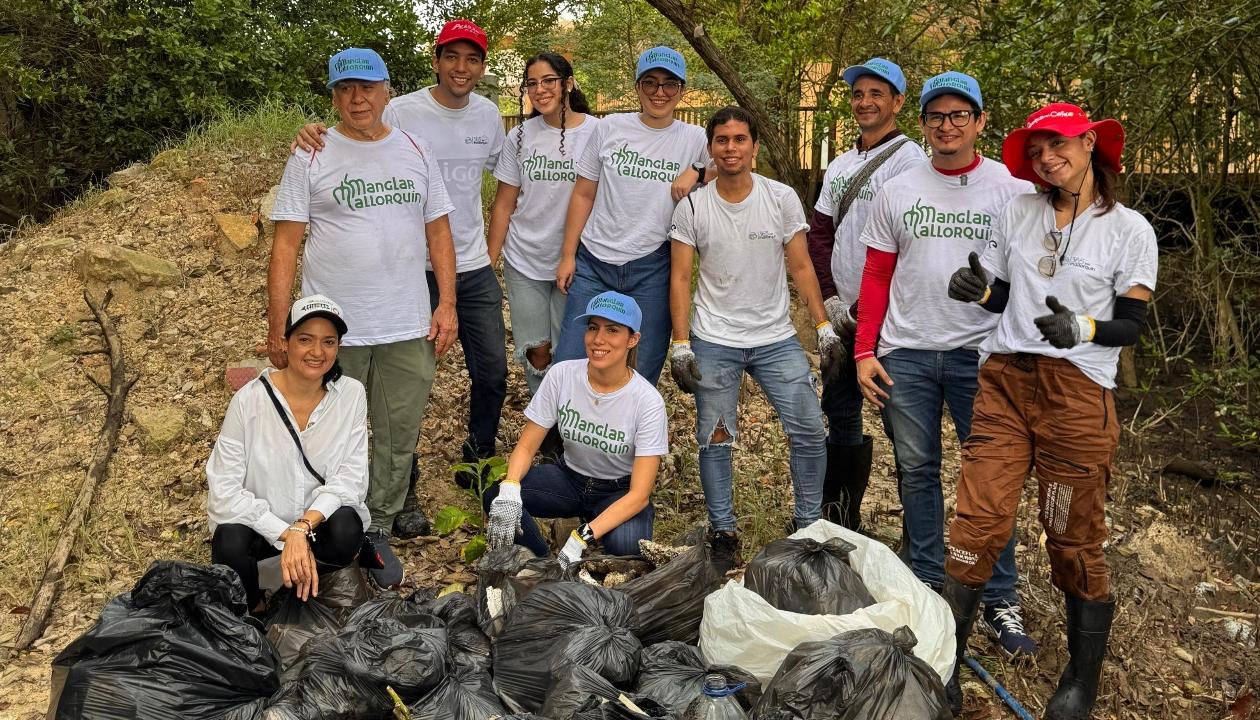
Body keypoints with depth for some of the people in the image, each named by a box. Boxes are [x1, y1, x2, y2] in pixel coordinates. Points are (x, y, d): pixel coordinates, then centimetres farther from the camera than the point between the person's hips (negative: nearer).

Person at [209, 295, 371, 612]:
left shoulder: (351, 394, -11)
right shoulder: (250, 400, -16)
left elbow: (351, 477, -12)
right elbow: (224, 489, -17)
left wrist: (303, 527, -27)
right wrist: (286, 534, -25)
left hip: (320, 518, 1)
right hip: (259, 523, -1)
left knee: (346, 531, -31)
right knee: (230, 544, -32)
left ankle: (301, 590, 3)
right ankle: (252, 608, 2)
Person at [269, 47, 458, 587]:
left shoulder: (414, 151, 9)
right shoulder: (312, 157, -1)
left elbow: (438, 233, 11)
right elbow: (285, 245, -3)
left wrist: (447, 305, 1)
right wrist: (277, 328, -8)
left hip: (409, 328, 3)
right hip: (332, 330, -2)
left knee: (398, 440, 8)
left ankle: (377, 533, 24)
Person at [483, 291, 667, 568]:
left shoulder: (648, 402, -23)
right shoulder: (561, 375, -15)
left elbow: (639, 494, -23)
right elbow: (526, 446, -9)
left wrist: (582, 539, -36)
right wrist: (509, 489, -32)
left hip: (620, 492, -2)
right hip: (569, 477, 3)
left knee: (625, 544, -35)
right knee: (496, 497, -25)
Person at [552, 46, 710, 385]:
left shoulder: (695, 139, 3)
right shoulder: (610, 128, 3)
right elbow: (583, 194, 7)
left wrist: (696, 173, -8)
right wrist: (568, 255, 4)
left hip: (653, 270, 0)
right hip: (594, 262, 1)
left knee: (643, 374, 5)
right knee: (569, 364, 1)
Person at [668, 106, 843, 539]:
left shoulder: (782, 198, -1)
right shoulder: (692, 207, -3)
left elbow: (801, 267, 1)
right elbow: (680, 278, -2)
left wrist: (823, 328, -5)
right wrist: (680, 345, -9)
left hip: (777, 339, 1)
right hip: (713, 342, 0)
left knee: (810, 430, -2)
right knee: (715, 438, 5)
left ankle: (808, 522, 16)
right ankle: (722, 529, 20)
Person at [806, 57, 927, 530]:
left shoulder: (908, 159, -8)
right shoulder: (840, 166, 16)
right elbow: (820, 235, 13)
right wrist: (830, 298, -1)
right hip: (844, 315, 8)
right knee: (839, 410, 15)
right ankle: (837, 519, 30)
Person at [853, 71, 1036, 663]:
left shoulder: (1012, 189, 2)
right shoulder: (897, 192, 8)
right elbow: (876, 277, 9)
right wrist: (864, 352, 2)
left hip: (981, 353, -2)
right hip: (906, 353, 2)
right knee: (916, 470, 10)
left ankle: (1000, 601, 13)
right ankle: (925, 584, 25)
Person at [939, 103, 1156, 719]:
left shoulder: (1129, 229, 0)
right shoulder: (1018, 213, 10)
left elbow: (1130, 326, -1)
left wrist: (1082, 327, -21)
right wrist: (977, 290, -7)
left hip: (1077, 392, -3)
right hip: (1005, 380, 3)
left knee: (1074, 539, 6)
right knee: (977, 522, -3)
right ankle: (944, 659, 7)